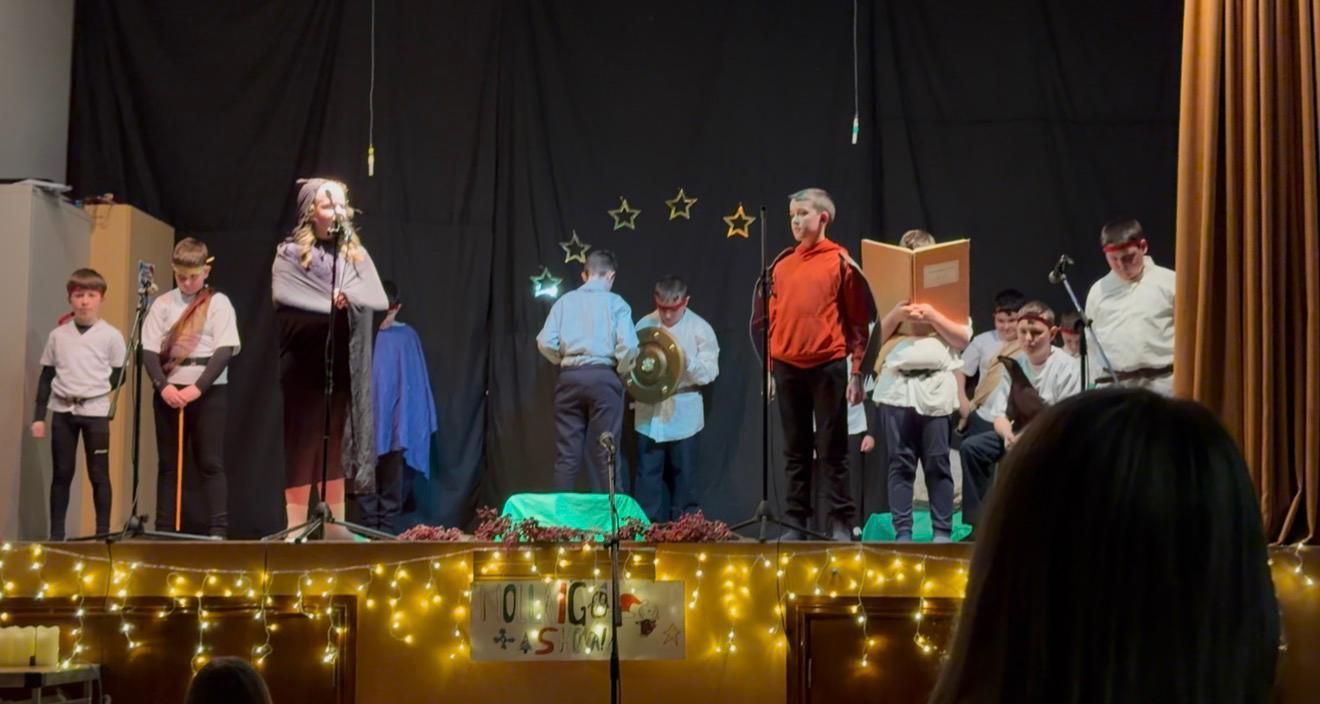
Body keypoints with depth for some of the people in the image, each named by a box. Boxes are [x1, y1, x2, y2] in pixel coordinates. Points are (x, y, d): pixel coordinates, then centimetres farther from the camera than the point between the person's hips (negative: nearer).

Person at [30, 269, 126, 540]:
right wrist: (38, 416, 4)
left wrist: (96, 391, -1)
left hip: (96, 411, -2)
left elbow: (119, 375, 4)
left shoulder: (111, 335, -3)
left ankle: (103, 532, 4)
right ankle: (56, 533, 12)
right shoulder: (57, 335, 5)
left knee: (98, 474, 0)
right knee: (61, 474, 6)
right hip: (62, 411, 2)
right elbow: (46, 376, 7)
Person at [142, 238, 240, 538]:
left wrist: (197, 388, -16)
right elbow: (149, 352, 2)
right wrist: (163, 386, -15)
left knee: (211, 464, -4)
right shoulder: (162, 304, 7)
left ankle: (218, 530, -7)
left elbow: (224, 351, -7)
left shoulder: (218, 302, 1)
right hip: (169, 392, 2)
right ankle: (164, 530, 8)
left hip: (209, 392, -2)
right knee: (168, 464, 5)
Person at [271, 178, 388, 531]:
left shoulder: (355, 254, 11)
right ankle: (296, 525, 0)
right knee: (302, 439, -2)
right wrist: (335, 307, -10)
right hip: (304, 364, -4)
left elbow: (379, 299, 0)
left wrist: (347, 296, -17)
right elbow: (286, 303, -12)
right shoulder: (290, 253, -1)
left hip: (343, 363, 4)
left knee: (336, 440, 7)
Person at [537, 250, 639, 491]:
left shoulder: (565, 301, 7)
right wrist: (621, 372, 6)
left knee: (567, 453, 6)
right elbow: (628, 345, -11)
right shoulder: (615, 303, 0)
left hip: (570, 378, 3)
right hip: (603, 378, -2)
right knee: (605, 453, 1)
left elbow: (545, 342, -1)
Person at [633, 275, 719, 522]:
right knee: (648, 474, 4)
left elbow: (710, 372, -6)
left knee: (683, 476, 5)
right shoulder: (645, 324, 4)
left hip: (683, 414, -2)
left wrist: (687, 362, -23)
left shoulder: (700, 328, -3)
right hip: (649, 413, 2)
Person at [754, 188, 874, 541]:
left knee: (832, 449, -1)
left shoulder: (840, 262, 0)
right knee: (795, 450, 7)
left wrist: (857, 372, -6)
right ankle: (796, 522, 11)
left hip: (828, 367, -4)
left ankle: (842, 522, 3)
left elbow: (859, 319, -1)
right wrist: (769, 369, 9)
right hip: (787, 369, 4)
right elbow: (771, 319, 14)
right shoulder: (781, 265, 11)